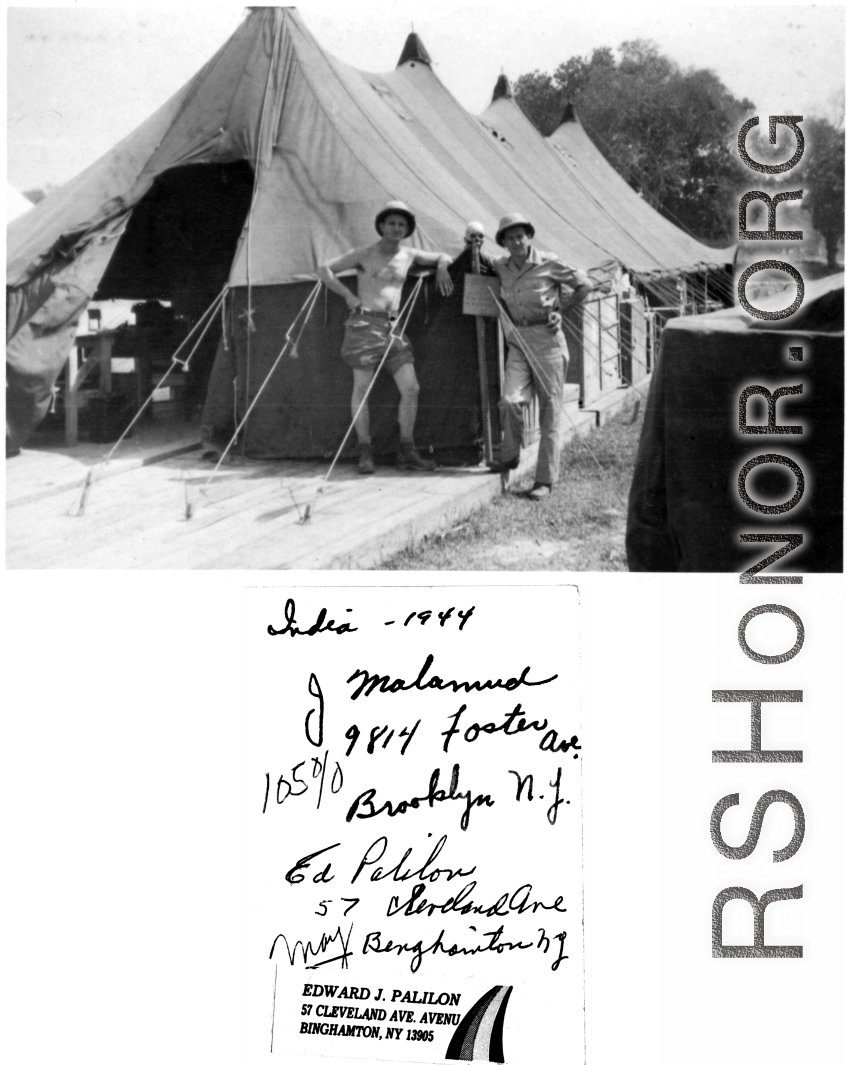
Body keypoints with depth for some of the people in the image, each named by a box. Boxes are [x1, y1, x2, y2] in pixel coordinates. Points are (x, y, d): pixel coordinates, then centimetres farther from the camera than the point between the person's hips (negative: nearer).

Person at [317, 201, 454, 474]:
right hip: (365, 323, -4)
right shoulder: (364, 254, 1)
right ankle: (365, 453, 5)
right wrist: (348, 295, -7)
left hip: (392, 326, 4)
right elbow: (324, 270, 2)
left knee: (411, 388, -4)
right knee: (362, 389, -3)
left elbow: (443, 256, 29)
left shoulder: (409, 255, 13)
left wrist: (442, 267, 6)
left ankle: (407, 452, 5)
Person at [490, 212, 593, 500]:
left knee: (550, 412, -1)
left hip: (547, 340, -3)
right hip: (518, 342, 4)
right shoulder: (501, 267, 6)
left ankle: (546, 480, 3)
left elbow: (584, 285, 3)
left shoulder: (548, 263, -6)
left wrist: (560, 311, -1)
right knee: (511, 400, -16)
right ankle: (509, 456, 10)